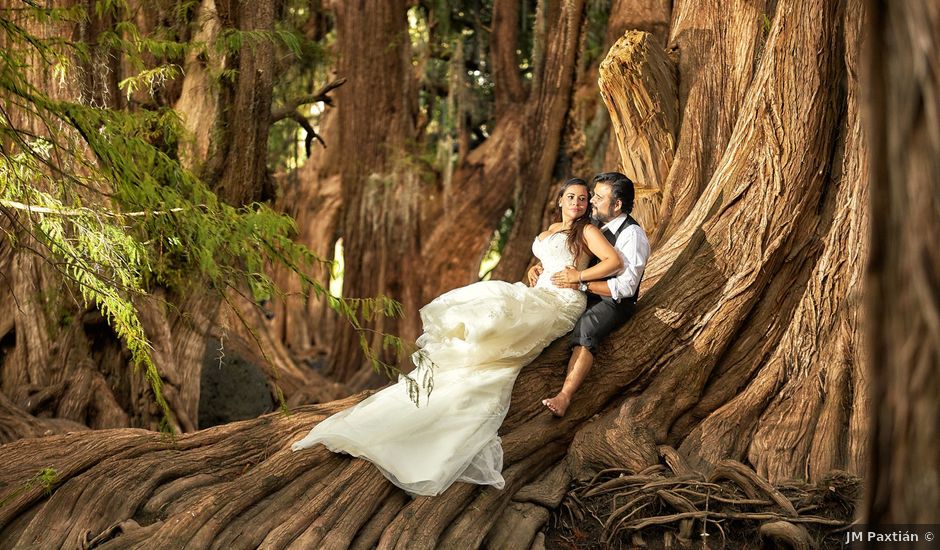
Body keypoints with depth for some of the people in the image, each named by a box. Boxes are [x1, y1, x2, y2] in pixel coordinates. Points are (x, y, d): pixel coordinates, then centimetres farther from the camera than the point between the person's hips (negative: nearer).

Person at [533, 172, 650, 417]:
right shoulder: (596, 224, 9)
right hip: (586, 296, 9)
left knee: (585, 328, -37)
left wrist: (581, 282, -25)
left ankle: (564, 397, -48)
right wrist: (538, 267, 2)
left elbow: (625, 287, -22)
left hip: (613, 303, -9)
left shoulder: (632, 235, -16)